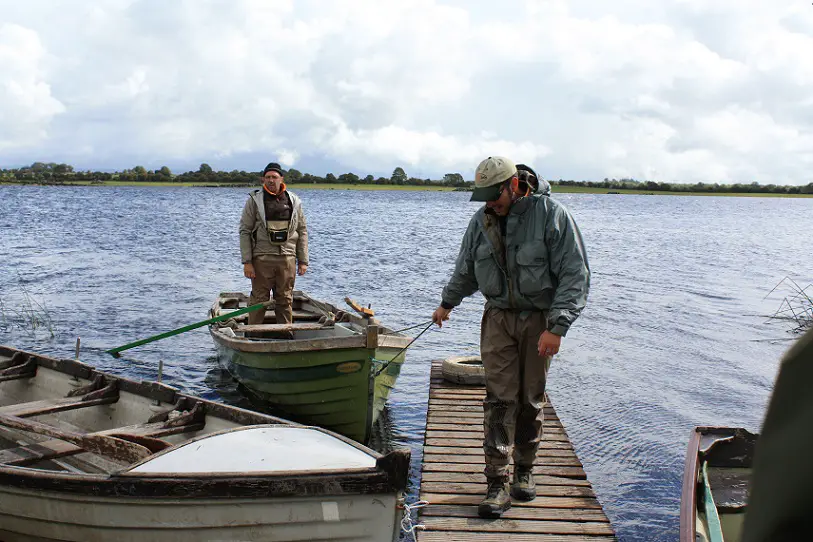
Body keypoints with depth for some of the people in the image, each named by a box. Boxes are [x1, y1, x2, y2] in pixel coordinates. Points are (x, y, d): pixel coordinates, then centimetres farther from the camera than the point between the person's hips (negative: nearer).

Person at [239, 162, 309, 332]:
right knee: (259, 299, 2)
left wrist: (303, 261, 7)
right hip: (262, 259, -2)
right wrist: (247, 261, -8)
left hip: (287, 258, 2)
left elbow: (302, 232, 12)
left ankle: (286, 334, 18)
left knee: (285, 300, 9)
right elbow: (245, 231, 0)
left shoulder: (294, 201, 10)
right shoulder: (254, 200, 2)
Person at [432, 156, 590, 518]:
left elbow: (575, 275, -14)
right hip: (498, 317, 2)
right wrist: (447, 303, 32)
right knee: (499, 399, -5)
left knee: (531, 399, 8)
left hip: (540, 320, -2)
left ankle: (524, 471, 26)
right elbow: (465, 270, 21)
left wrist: (556, 327, -20)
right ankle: (497, 485, -1)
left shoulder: (550, 215, -12)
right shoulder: (482, 220, 2)